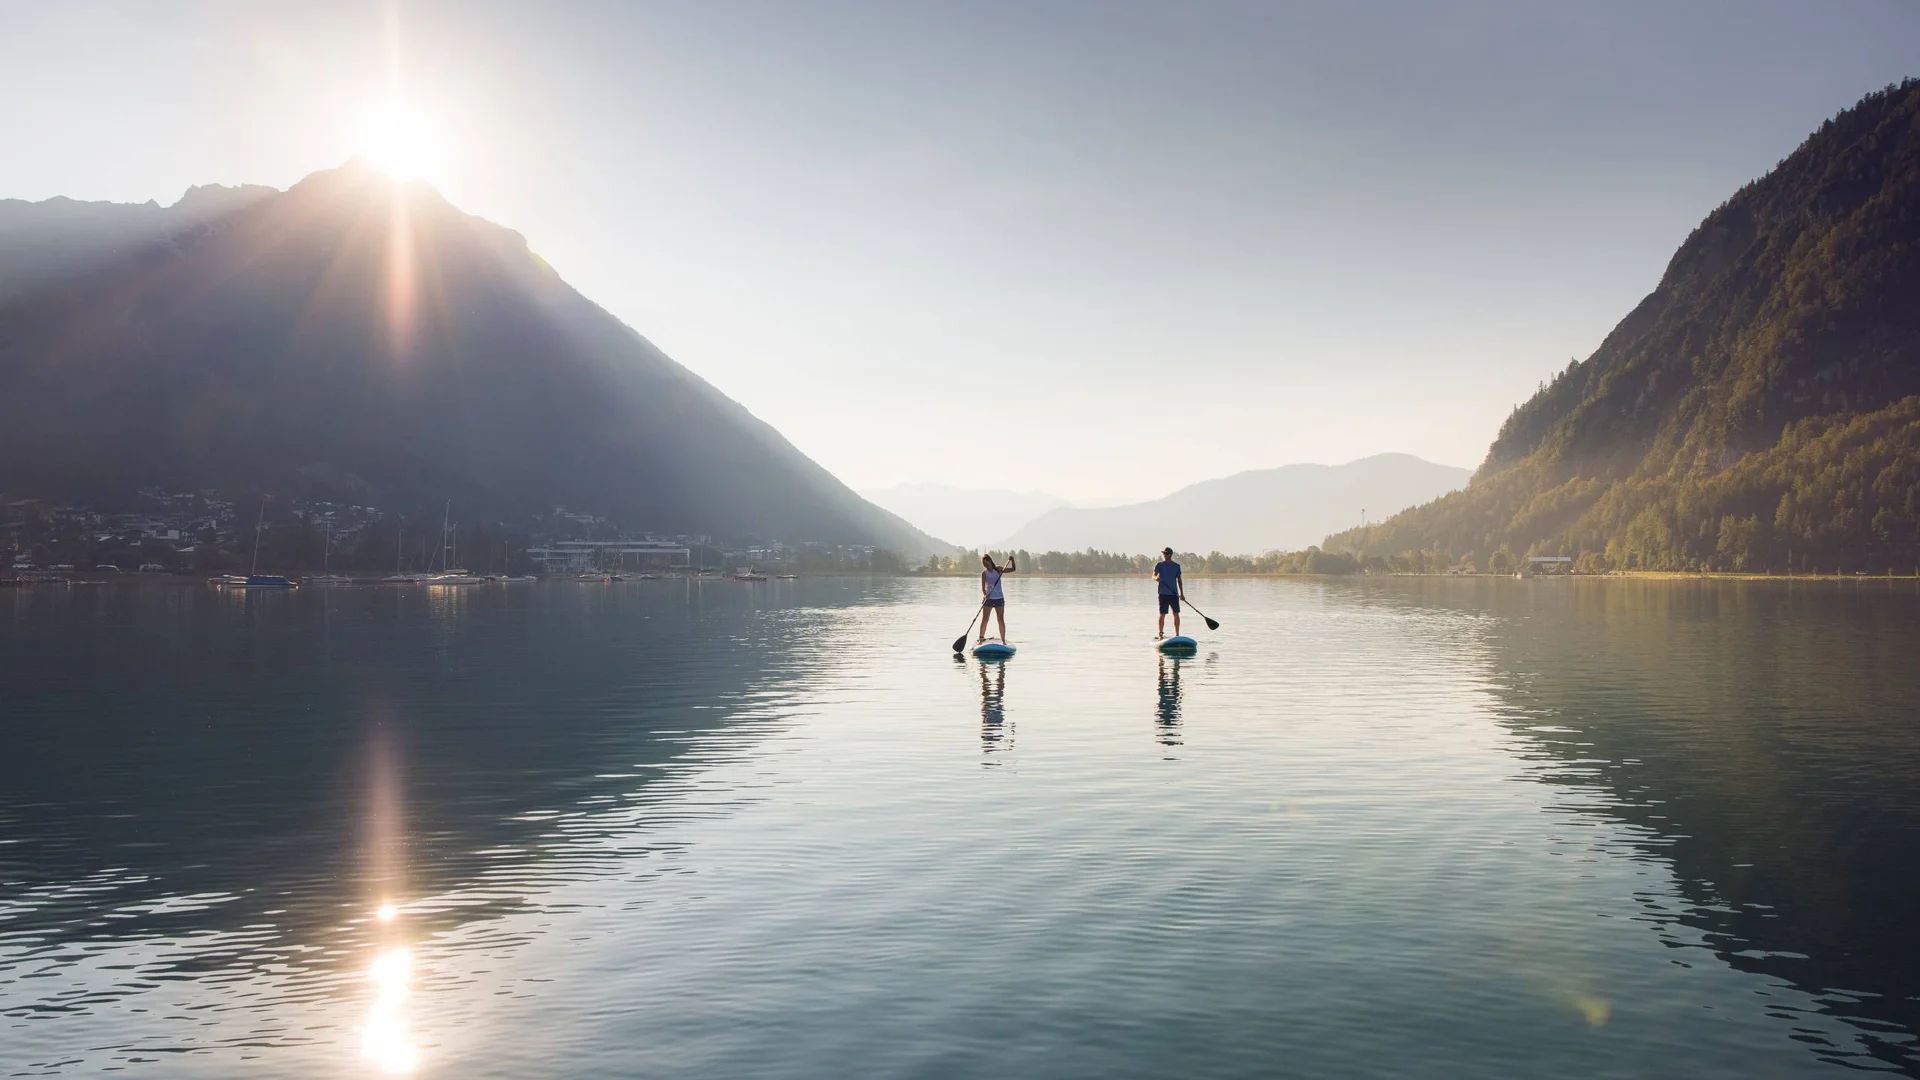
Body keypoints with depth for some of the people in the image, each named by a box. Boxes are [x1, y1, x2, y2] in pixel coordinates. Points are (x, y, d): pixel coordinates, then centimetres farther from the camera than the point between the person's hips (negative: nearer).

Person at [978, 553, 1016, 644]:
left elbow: (1013, 569, 4)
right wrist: (984, 595, -31)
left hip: (999, 598, 1)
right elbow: (983, 586, -13)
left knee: (1001, 620, 3)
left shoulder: (998, 569, 3)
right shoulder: (984, 573, -3)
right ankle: (981, 638, 5)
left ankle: (1003, 640, 6)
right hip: (988, 599, -1)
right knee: (984, 619, -1)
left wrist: (1012, 560, -12)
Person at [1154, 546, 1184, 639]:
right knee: (1162, 614, -2)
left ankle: (1177, 635, 8)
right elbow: (1153, 576, -4)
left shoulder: (1176, 566, 8)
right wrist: (1156, 578, -29)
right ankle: (1160, 634, 5)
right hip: (1163, 593, -2)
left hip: (1174, 593, 2)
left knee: (1176, 614, 2)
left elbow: (1179, 580, 12)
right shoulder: (1159, 565, 3)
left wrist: (1182, 593, 8)